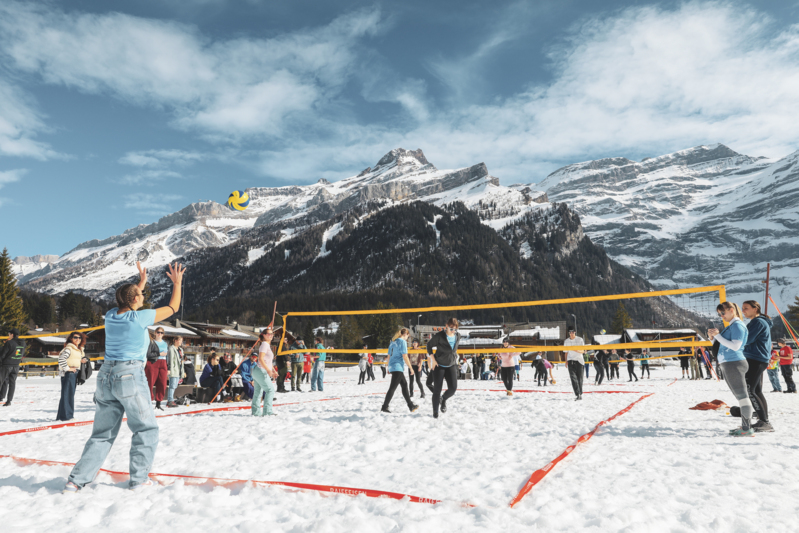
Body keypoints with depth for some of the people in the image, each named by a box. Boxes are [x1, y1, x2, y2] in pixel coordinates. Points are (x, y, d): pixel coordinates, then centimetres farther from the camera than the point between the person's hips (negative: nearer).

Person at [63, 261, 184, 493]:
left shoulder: (110, 316, 6)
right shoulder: (140, 318, -11)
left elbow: (129, 307, 29)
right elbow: (172, 308, 1)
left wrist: (141, 282, 37)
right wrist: (177, 283, 12)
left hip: (106, 376, 7)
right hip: (130, 377, -6)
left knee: (102, 433, 15)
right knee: (146, 429, 9)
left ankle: (76, 480, 13)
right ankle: (139, 479, 10)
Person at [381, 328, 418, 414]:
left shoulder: (393, 342, 16)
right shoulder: (402, 341, -9)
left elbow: (389, 356, 19)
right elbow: (405, 356, -15)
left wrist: (389, 368, 25)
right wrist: (411, 368, -9)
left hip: (392, 366, 9)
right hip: (398, 367, -9)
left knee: (404, 384, 15)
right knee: (393, 387, -8)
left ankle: (411, 406, 20)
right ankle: (384, 407, -8)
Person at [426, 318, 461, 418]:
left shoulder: (458, 336, -2)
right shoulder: (439, 336, -17)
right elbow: (429, 345, -6)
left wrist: (455, 358, 13)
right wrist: (433, 360, -10)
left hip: (451, 365, 4)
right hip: (439, 365, -4)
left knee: (453, 388, -8)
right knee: (437, 389, -1)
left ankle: (443, 400, 25)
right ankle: (435, 412, 15)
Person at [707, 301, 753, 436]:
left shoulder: (737, 325, -10)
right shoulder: (731, 326, 18)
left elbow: (735, 346, -19)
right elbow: (724, 344, 21)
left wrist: (718, 335, -17)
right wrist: (713, 338, 5)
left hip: (734, 363, -10)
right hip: (728, 364, 10)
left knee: (742, 395, -7)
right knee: (740, 396, 13)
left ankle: (747, 428, -4)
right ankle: (744, 426, 19)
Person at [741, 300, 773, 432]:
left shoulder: (758, 322, -12)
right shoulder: (756, 322, 20)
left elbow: (746, 340, -17)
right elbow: (748, 340, 20)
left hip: (756, 360, -11)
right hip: (758, 360, 11)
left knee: (749, 391, -12)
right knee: (757, 391, 12)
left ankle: (764, 422, -11)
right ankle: (764, 421, 16)